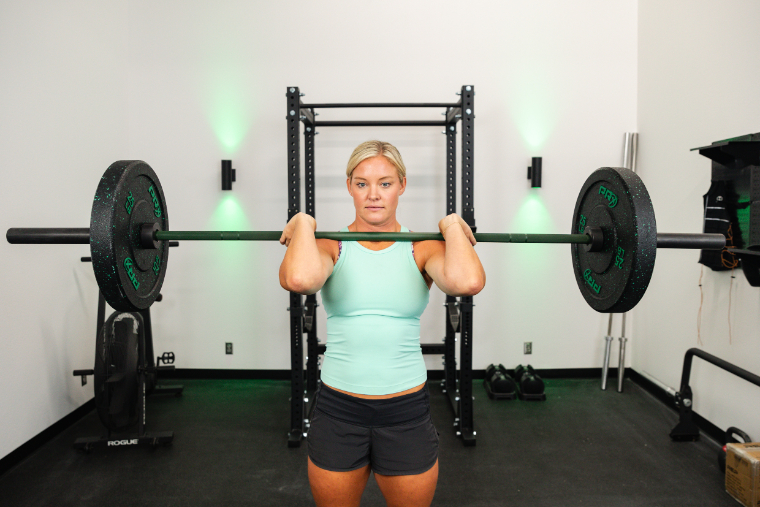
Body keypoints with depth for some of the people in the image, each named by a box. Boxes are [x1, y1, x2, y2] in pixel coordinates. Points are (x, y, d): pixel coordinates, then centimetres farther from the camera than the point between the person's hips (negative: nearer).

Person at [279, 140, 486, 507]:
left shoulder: (422, 249, -3)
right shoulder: (331, 245, -4)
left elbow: (467, 282, -27)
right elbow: (299, 279, -30)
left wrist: (452, 227, -11)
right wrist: (303, 225, -13)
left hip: (407, 409, 0)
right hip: (337, 409, 0)